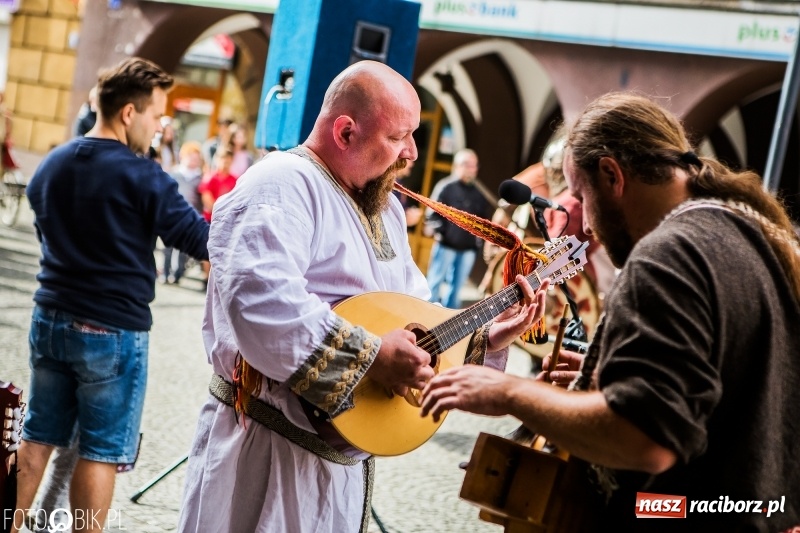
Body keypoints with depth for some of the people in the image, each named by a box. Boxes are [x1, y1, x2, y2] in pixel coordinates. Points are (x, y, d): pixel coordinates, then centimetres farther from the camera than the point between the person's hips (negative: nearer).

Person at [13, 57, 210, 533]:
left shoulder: (50, 165, 6)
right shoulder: (142, 176, -17)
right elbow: (203, 240, -16)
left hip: (51, 318, 7)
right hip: (114, 331, -6)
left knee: (37, 436, 15)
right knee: (101, 450, 3)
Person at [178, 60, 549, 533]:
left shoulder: (384, 207, 15)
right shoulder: (284, 185, -17)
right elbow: (256, 300, -33)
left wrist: (485, 339, 4)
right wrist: (371, 357, -28)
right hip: (270, 449, -9)